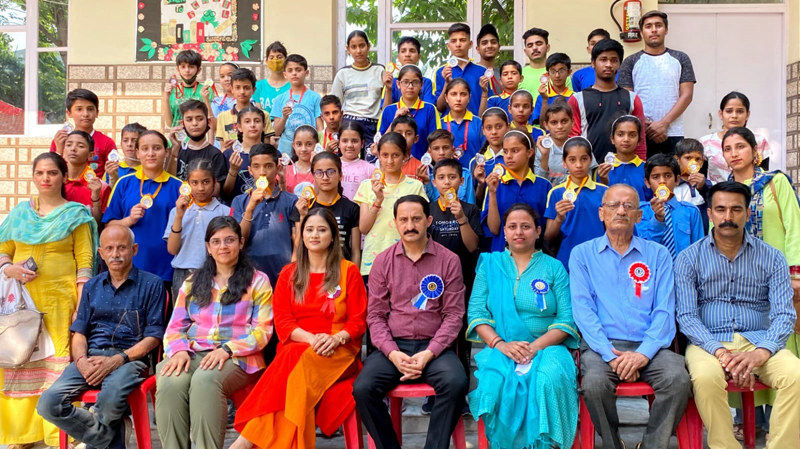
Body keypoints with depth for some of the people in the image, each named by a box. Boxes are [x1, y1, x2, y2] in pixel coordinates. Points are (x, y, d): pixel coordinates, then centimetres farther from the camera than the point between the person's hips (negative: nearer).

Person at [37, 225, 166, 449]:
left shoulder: (151, 284, 2)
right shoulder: (92, 286, 18)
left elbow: (153, 337, -3)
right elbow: (79, 332, 13)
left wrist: (117, 360, -17)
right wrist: (81, 360, -10)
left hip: (130, 357, -5)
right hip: (92, 356, 5)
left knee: (110, 399, -37)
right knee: (48, 403, -21)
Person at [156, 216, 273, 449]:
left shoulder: (257, 281, 8)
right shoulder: (193, 282, 20)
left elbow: (262, 331, 0)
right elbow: (175, 326, 14)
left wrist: (228, 349, -17)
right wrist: (179, 350, -10)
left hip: (237, 358, -3)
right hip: (192, 353, 3)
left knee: (205, 380, -37)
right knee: (170, 383, -32)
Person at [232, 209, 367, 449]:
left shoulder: (349, 271, 7)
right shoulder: (289, 274, 13)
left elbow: (358, 321, 3)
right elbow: (282, 321, 4)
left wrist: (336, 339, -19)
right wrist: (311, 338, -16)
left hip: (339, 351, -2)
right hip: (297, 348, 2)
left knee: (304, 361, -35)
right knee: (293, 359, -35)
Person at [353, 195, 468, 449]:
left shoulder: (449, 260, 2)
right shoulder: (383, 261, 6)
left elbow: (453, 314, -1)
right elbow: (375, 314, 4)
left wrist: (429, 353, -14)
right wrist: (392, 353, -12)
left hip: (433, 347, -1)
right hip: (393, 346, 1)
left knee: (456, 383, -30)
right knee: (363, 389, -24)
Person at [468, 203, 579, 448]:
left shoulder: (554, 267, 10)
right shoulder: (489, 264, 12)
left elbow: (567, 319, 1)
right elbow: (476, 313, 4)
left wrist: (536, 346, -14)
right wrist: (500, 344, -13)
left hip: (546, 347, 0)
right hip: (500, 348, 0)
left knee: (550, 379, -35)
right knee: (496, 380, -34)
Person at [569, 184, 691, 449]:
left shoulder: (658, 255, 12)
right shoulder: (582, 254, 9)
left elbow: (664, 310, 3)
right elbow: (583, 309, -2)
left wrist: (644, 353, -14)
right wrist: (611, 355, -15)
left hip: (648, 347, 2)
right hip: (602, 345, -1)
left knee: (678, 380, -28)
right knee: (594, 384, -31)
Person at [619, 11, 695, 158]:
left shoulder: (681, 59, 9)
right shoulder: (630, 62, 8)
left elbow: (686, 95, 2)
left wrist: (663, 123, -10)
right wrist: (644, 126, -11)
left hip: (673, 134, 1)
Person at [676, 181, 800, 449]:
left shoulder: (772, 258, 8)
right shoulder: (689, 259, 4)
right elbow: (686, 315, -4)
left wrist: (761, 353, -20)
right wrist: (720, 351, -21)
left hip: (759, 341, 2)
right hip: (709, 342, -2)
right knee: (706, 377, -34)